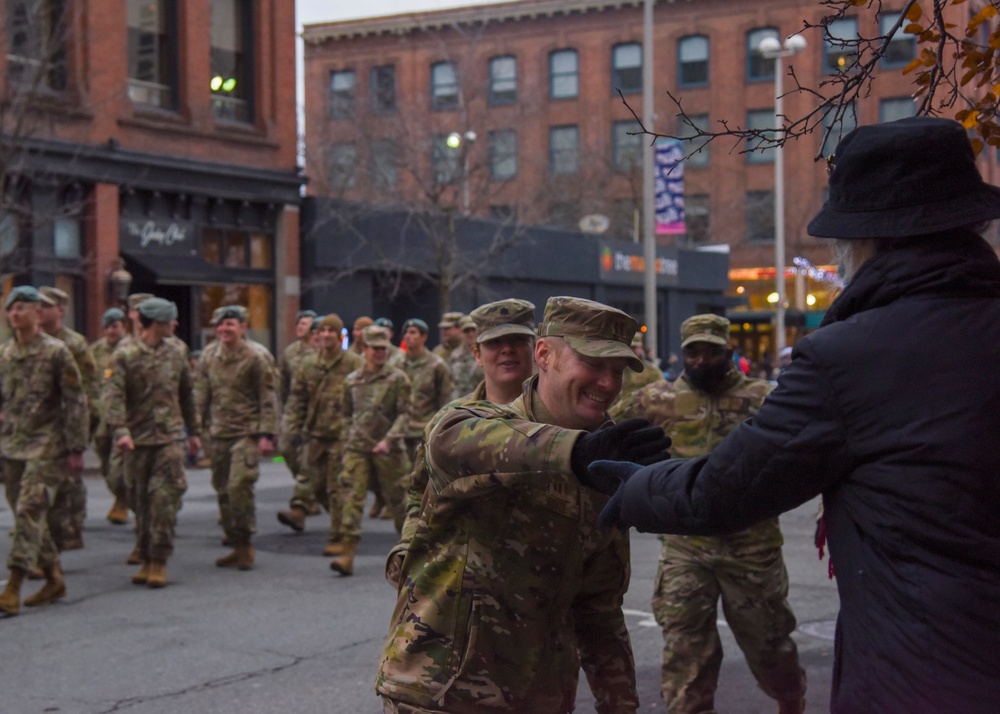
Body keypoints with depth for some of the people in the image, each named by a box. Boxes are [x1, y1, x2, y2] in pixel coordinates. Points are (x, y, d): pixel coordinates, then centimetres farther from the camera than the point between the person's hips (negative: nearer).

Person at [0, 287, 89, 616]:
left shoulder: (56, 352, -7)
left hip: (46, 446, -6)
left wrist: (76, 448, -10)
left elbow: (76, 402, -7)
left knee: (30, 511, -13)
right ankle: (54, 579, 23)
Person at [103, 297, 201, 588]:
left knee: (164, 499, -8)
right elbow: (113, 396, -13)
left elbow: (188, 396, 18)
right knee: (140, 502, 8)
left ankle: (159, 562, -3)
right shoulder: (125, 356, -4)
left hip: (170, 437, 1)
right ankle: (146, 559, 19)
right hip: (137, 440, -1)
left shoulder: (176, 356, 9)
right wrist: (120, 430, -25)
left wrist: (193, 431, 19)